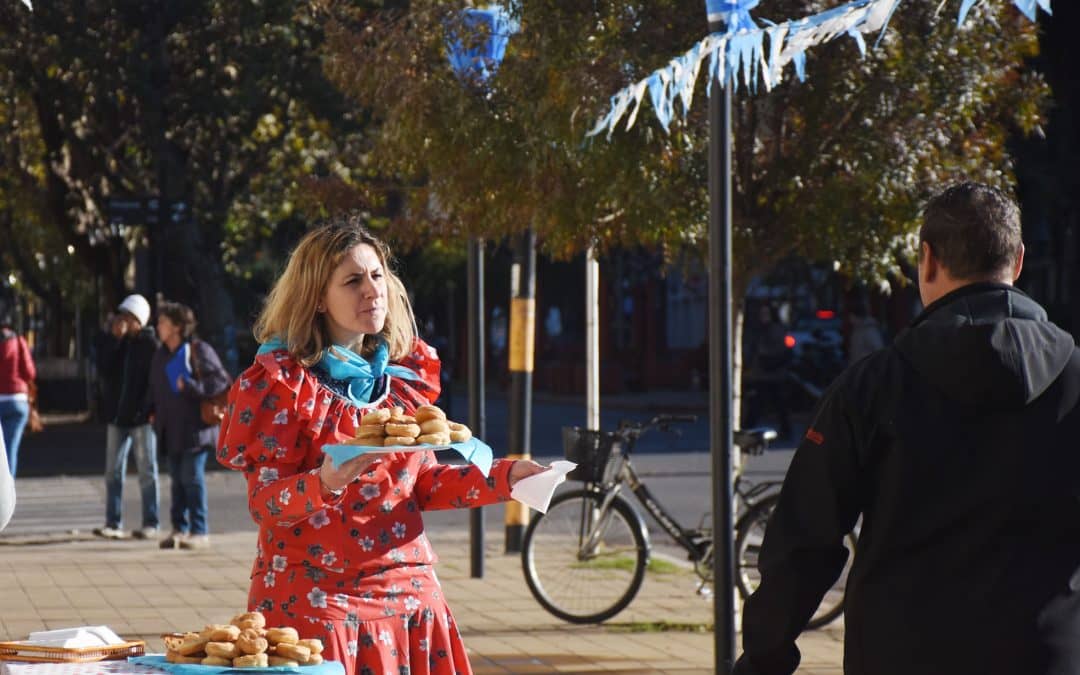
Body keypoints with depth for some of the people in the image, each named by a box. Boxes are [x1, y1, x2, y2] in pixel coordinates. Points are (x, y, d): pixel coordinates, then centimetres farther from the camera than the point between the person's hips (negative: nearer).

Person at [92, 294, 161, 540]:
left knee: (147, 471, 2)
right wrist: (113, 339, -13)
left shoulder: (149, 344, -7)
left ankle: (150, 524, 5)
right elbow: (103, 370, -6)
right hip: (117, 415, 5)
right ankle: (113, 524, 7)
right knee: (113, 471, 4)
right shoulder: (112, 341, 7)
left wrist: (150, 410, -18)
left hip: (141, 417, -5)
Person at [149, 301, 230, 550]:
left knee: (192, 478, -8)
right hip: (171, 429, 7)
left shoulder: (199, 350, -8)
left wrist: (190, 387, -21)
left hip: (194, 427, -7)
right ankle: (179, 529, 15)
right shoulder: (161, 355, 14)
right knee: (177, 479, 10)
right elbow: (155, 388, 24)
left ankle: (200, 532, -3)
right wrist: (154, 412, 11)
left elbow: (220, 381, -13)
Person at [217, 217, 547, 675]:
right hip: (312, 599, -5)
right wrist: (326, 482, -30)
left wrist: (504, 478, 2)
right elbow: (263, 503, -11)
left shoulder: (404, 374, 11)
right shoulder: (282, 384, -6)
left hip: (407, 593, 5)